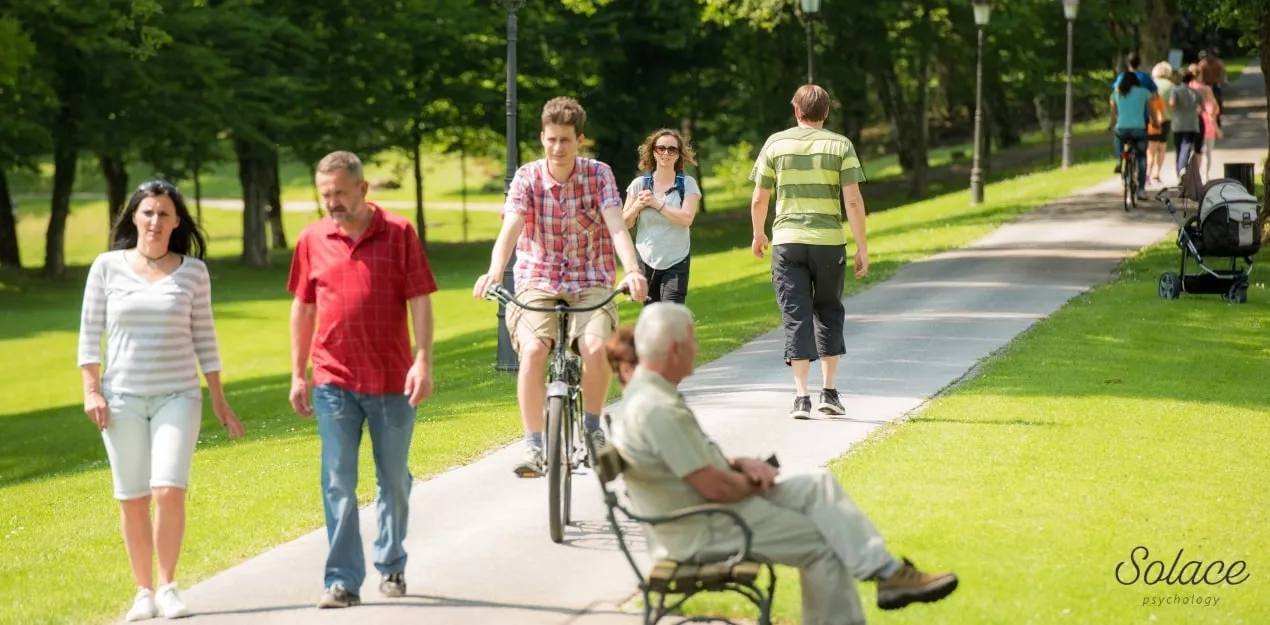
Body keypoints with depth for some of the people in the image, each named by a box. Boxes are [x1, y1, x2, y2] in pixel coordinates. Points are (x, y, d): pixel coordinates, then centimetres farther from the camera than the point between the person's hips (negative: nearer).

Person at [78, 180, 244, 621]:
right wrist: (91, 390, -4)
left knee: (169, 491, -15)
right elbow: (90, 332, 5)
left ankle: (168, 586, -1)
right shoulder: (107, 267, 2)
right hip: (122, 398, 1)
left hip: (178, 396, -1)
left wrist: (219, 400, 8)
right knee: (132, 499, 3)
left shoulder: (193, 271, 3)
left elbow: (204, 337, 8)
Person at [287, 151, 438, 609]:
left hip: (393, 381, -1)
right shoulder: (312, 240, 4)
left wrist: (423, 360, -14)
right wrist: (297, 374, 9)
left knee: (394, 480, 11)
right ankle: (342, 580, -4)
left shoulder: (399, 234, -3)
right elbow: (302, 308, 11)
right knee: (338, 483, -5)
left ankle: (391, 566, 28)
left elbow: (419, 302, -4)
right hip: (334, 381, 1)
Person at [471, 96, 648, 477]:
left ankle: (592, 427, -1)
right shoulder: (527, 178, -5)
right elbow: (510, 228, -20)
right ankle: (533, 447, -19)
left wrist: (633, 270, -37)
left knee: (596, 348, -28)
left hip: (590, 283, 0)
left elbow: (617, 226, -17)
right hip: (537, 282, 0)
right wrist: (494, 271, -40)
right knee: (533, 349, -28)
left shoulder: (599, 175, -4)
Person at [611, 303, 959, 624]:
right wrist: (753, 483, -6)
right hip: (700, 532, -10)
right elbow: (714, 488, -26)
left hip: (697, 506, 10)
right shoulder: (658, 410, -26)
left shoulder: (649, 391, 8)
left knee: (818, 485, 4)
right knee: (821, 541, -6)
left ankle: (886, 571, 2)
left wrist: (739, 464, 2)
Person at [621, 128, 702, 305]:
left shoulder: (687, 184, -1)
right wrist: (638, 205, -12)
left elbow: (686, 219, -15)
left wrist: (656, 204, -15)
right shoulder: (639, 184, 3)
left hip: (676, 263, -2)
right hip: (646, 261, 2)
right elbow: (625, 224, 6)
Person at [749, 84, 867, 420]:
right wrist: (861, 246, -2)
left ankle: (802, 396, -5)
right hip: (829, 240, 0)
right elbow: (853, 200, -7)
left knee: (796, 317, 2)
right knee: (828, 311, 15)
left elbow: (758, 199, 6)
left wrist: (758, 234, 22)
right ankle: (829, 391, 11)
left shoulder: (776, 143, 3)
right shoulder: (840, 145, 1)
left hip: (787, 241, 0)